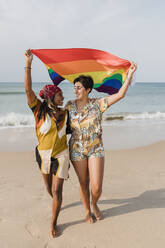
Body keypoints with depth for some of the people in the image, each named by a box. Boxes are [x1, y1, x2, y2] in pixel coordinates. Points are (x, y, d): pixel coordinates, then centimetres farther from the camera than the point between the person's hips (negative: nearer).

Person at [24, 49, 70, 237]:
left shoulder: (64, 113, 1)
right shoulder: (39, 110, -9)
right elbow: (28, 89, -20)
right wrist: (28, 64, -24)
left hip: (61, 155, 1)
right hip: (43, 153, 0)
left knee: (57, 190, -2)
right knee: (49, 187, 19)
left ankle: (53, 223, 16)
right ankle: (56, 203, 52)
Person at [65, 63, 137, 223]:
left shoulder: (98, 104, -6)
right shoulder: (69, 105, 1)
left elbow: (120, 95, -13)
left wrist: (129, 74, -16)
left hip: (96, 149, -1)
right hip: (77, 149, 2)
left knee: (97, 187, -4)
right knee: (83, 184, 11)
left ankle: (94, 205, 32)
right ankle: (87, 211, 37)